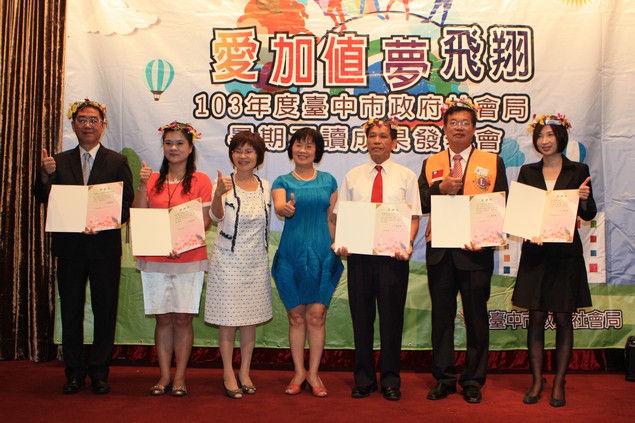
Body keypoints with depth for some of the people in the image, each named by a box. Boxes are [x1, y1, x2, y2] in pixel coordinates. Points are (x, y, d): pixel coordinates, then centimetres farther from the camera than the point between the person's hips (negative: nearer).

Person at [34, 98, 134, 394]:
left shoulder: (117, 162, 3)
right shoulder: (59, 161, 9)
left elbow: (127, 205, -3)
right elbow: (43, 199, 2)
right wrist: (45, 175, -17)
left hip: (105, 246, -2)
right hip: (69, 246, 2)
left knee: (105, 311, 5)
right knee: (70, 311, 9)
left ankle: (99, 371, 19)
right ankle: (74, 372, 21)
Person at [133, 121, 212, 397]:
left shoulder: (200, 181, 1)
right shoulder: (153, 180, 10)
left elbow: (205, 221, -2)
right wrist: (142, 185, -7)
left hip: (189, 259, -2)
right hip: (155, 259, 3)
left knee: (182, 318, 1)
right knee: (163, 318, 7)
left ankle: (180, 377, 13)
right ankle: (164, 376, 17)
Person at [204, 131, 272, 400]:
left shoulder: (265, 186, 5)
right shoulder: (224, 183, -9)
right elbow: (216, 217, -27)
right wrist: (219, 194, -46)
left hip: (256, 261, 4)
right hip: (228, 261, -4)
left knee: (251, 319, 11)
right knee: (228, 320, 2)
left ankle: (245, 372, 25)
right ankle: (228, 375, 17)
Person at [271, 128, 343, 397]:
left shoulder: (328, 181, 9)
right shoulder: (283, 181, 5)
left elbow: (332, 218, 10)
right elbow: (279, 206, -15)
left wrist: (335, 249, 5)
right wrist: (286, 208, -38)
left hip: (322, 253, 0)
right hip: (291, 253, 0)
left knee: (316, 315, 0)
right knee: (296, 316, 6)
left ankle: (313, 374, 13)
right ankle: (299, 373, 19)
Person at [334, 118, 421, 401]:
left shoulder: (406, 176, 6)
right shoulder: (352, 176, 11)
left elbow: (414, 216, 2)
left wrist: (408, 243, -15)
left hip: (393, 254, -1)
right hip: (359, 253, 2)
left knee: (392, 317, 4)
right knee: (361, 317, 7)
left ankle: (390, 381, 18)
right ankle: (364, 379, 21)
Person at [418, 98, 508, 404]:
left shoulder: (493, 163, 5)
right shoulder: (430, 164, 11)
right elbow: (421, 205, 2)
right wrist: (441, 188, -15)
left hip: (476, 251, -2)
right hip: (439, 252, 2)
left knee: (476, 317, 5)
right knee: (441, 316, 8)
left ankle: (473, 381, 17)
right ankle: (444, 379, 20)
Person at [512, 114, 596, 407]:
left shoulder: (578, 171, 3)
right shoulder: (528, 172, 8)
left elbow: (589, 215, 2)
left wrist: (584, 199, -19)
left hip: (566, 254, -1)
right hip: (535, 252, 1)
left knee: (563, 318, 4)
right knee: (536, 318, 3)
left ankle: (559, 383, 15)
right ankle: (537, 381, 15)